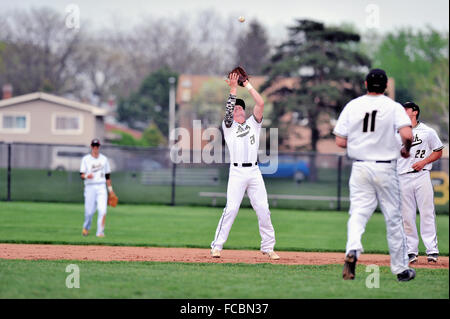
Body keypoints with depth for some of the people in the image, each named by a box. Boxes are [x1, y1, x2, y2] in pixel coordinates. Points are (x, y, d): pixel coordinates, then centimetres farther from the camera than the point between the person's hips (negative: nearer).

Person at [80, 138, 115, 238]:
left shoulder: (104, 159, 13)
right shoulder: (86, 159, 5)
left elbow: (107, 175, 17)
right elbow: (81, 175, -2)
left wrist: (110, 189, 13)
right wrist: (87, 176, -24)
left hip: (101, 187, 2)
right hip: (90, 187, -2)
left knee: (102, 210, -14)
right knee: (89, 211, 0)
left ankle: (100, 232, -12)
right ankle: (86, 227, 29)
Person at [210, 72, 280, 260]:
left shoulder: (253, 124, 18)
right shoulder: (229, 126, 11)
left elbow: (260, 104, 6)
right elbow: (228, 110, -7)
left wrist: (248, 86, 6)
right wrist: (233, 89, -8)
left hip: (254, 172, 3)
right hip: (237, 172, -3)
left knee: (263, 209, -2)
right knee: (231, 209, -11)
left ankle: (268, 247, 6)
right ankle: (217, 246, -7)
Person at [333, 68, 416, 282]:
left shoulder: (352, 106, 2)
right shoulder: (393, 107, -5)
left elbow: (340, 141, 0)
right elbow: (407, 134, -19)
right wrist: (406, 150, 2)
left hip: (360, 167, 2)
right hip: (385, 168, -1)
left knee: (358, 213, -1)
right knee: (393, 218, 8)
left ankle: (352, 250, -31)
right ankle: (400, 269, 15)